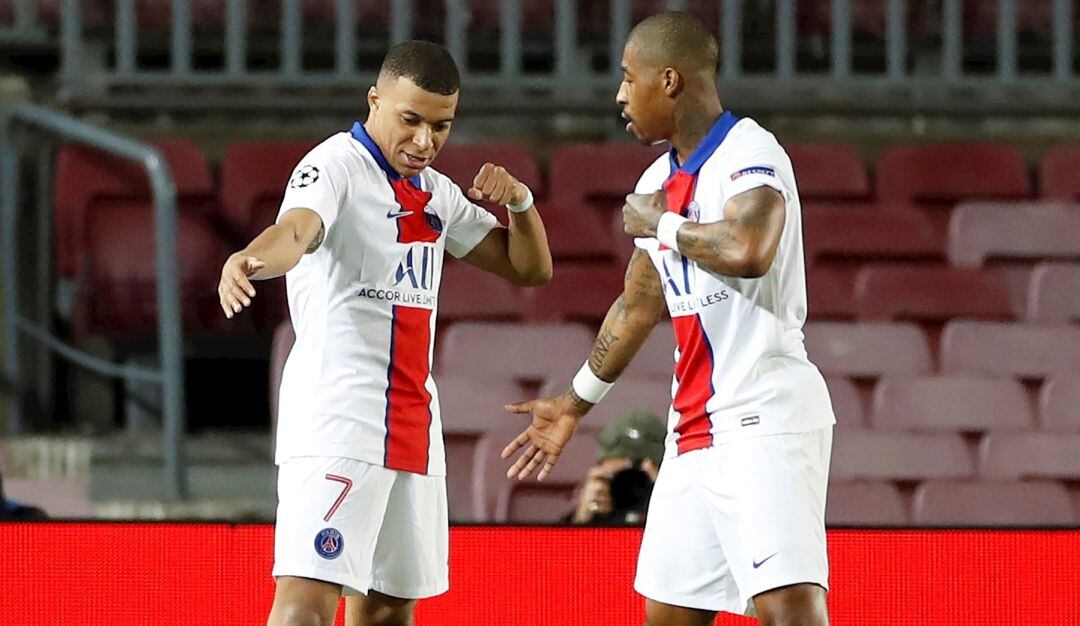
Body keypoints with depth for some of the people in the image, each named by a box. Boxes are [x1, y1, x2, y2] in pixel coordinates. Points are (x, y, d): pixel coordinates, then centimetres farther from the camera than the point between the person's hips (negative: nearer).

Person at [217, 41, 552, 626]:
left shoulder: (433, 192, 16)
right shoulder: (335, 167, -8)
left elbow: (530, 267, 22)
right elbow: (295, 230, -29)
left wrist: (518, 201, 2)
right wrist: (252, 259, -53)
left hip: (412, 423, 8)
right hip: (335, 418, -8)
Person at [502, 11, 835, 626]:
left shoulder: (750, 154, -11)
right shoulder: (660, 180, 16)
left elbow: (749, 251, -32)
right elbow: (640, 304, 29)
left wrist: (663, 225, -14)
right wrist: (576, 403, 39)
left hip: (766, 419, -9)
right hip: (696, 429, 9)